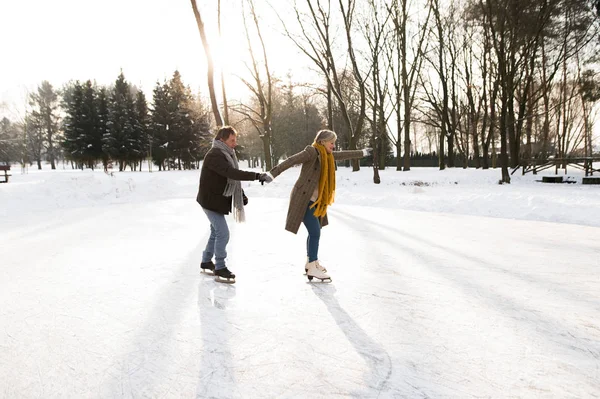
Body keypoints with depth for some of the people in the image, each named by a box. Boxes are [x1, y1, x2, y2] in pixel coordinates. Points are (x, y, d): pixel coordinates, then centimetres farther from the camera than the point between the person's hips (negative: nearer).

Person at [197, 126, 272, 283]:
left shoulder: (225, 154, 11)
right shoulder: (215, 155, -22)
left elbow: (232, 178, 17)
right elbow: (232, 173, -36)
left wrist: (241, 194, 7)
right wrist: (257, 176, -42)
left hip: (219, 200, 10)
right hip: (211, 201, -10)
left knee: (216, 232, 17)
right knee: (223, 234, -10)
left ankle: (206, 262, 31)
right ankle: (220, 269, 1)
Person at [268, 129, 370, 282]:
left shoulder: (327, 155, 13)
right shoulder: (311, 151, -14)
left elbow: (343, 155, 29)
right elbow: (291, 161, -23)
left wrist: (362, 153, 43)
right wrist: (273, 173, -33)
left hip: (315, 200, 9)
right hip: (304, 199, -9)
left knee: (313, 232, 17)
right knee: (315, 232, -10)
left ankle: (310, 263, 31)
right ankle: (312, 269, -1)